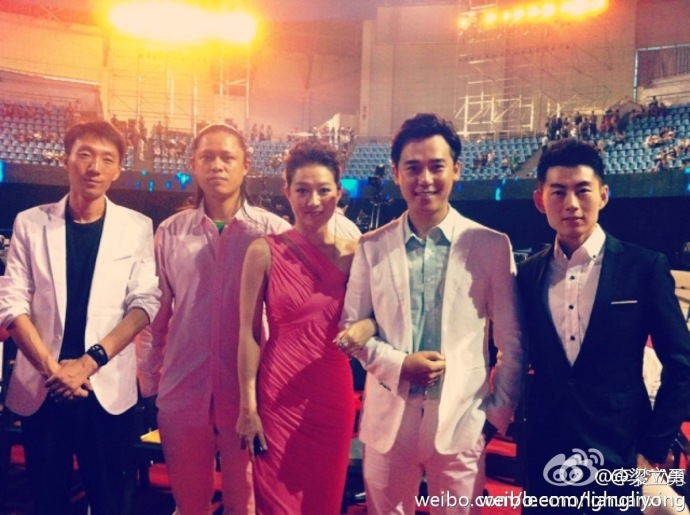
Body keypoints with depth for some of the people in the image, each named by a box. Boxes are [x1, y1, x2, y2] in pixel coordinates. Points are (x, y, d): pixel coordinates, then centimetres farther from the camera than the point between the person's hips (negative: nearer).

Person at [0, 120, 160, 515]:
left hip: (109, 388, -1)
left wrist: (91, 361, -14)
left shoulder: (137, 227, 1)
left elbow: (145, 303, -4)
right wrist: (50, 367, -12)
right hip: (42, 388, 1)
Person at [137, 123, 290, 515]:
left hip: (249, 394, -2)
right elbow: (155, 312, 7)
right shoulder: (170, 232, 2)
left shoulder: (273, 231, -5)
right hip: (182, 393, 2)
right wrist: (148, 380, 9)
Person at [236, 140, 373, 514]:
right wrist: (247, 407, -8)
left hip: (334, 393, 3)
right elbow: (249, 334, -6)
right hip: (279, 394, -3)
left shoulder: (354, 253, 0)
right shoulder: (265, 251, -8)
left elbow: (369, 315, 9)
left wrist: (365, 326, -15)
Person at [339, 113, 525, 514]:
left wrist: (498, 412, 0)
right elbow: (352, 328, 4)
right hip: (388, 419, 2)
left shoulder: (492, 246, -2)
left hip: (462, 420, -1)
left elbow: (513, 343, 1)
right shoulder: (372, 246, 2)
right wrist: (399, 364, -11)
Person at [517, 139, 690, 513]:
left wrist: (653, 448, -5)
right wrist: (514, 427, 3)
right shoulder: (527, 275, 2)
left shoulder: (645, 267, -6)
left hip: (620, 459, -2)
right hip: (545, 459, 2)